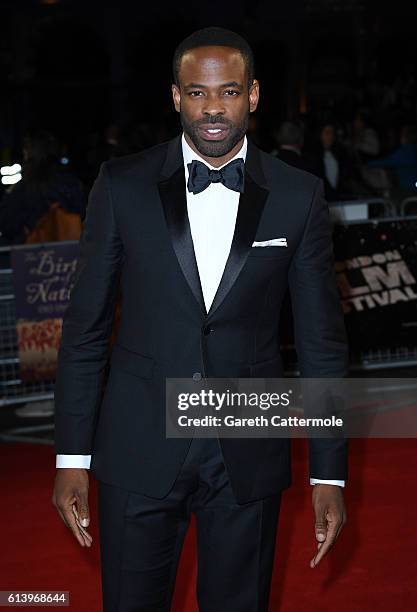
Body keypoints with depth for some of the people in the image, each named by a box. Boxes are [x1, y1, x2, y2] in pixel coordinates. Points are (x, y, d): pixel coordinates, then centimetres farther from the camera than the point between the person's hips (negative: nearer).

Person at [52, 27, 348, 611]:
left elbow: (322, 342, 3)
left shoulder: (299, 196, -1)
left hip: (247, 458, 0)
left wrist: (329, 474, 1)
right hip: (140, 451, 0)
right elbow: (85, 328, 2)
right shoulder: (122, 185, -2)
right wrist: (72, 457, 0)